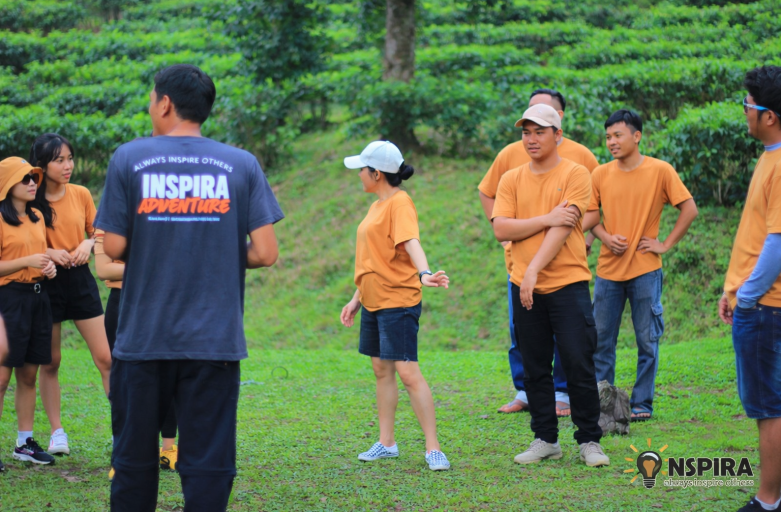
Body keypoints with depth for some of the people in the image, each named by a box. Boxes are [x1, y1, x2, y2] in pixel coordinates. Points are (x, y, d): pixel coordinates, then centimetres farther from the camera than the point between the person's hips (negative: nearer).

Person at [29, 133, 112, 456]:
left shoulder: (81, 195, 3)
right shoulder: (31, 200, -6)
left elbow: (96, 233, 14)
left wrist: (88, 243, -8)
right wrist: (48, 253, -18)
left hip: (80, 279, 2)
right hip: (46, 281, -2)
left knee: (105, 357, -2)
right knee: (50, 362, 6)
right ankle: (57, 432, 16)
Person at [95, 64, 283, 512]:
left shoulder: (129, 159, -1)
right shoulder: (241, 165, 0)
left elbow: (113, 248, -4)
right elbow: (264, 253, -5)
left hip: (143, 338, 0)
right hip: (215, 340, 0)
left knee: (135, 457, 13)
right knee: (208, 462, 2)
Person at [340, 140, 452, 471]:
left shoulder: (400, 203, -13)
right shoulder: (377, 206, 15)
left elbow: (411, 242, -30)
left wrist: (424, 274, -46)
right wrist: (357, 298, 23)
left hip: (397, 301, -9)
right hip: (372, 302, 9)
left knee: (408, 372, -11)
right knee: (382, 370, 12)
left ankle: (433, 448, -8)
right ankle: (386, 443, 20)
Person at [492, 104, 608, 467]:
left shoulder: (575, 174, -3)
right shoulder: (512, 180, 9)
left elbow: (563, 229, -13)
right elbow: (501, 229, -4)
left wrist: (534, 271, -20)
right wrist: (547, 219, -14)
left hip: (568, 283, -4)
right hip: (524, 286, 4)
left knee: (579, 365, -4)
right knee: (535, 368, 8)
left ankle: (589, 441, 6)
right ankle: (545, 440, 17)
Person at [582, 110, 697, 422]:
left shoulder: (660, 171, -5)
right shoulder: (600, 175, 3)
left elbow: (689, 210, -2)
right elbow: (591, 215, 13)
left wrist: (665, 245, -6)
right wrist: (606, 237, -6)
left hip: (645, 270, -3)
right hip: (608, 269, 3)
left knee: (647, 341, 2)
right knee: (601, 340, 5)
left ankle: (641, 403, 11)